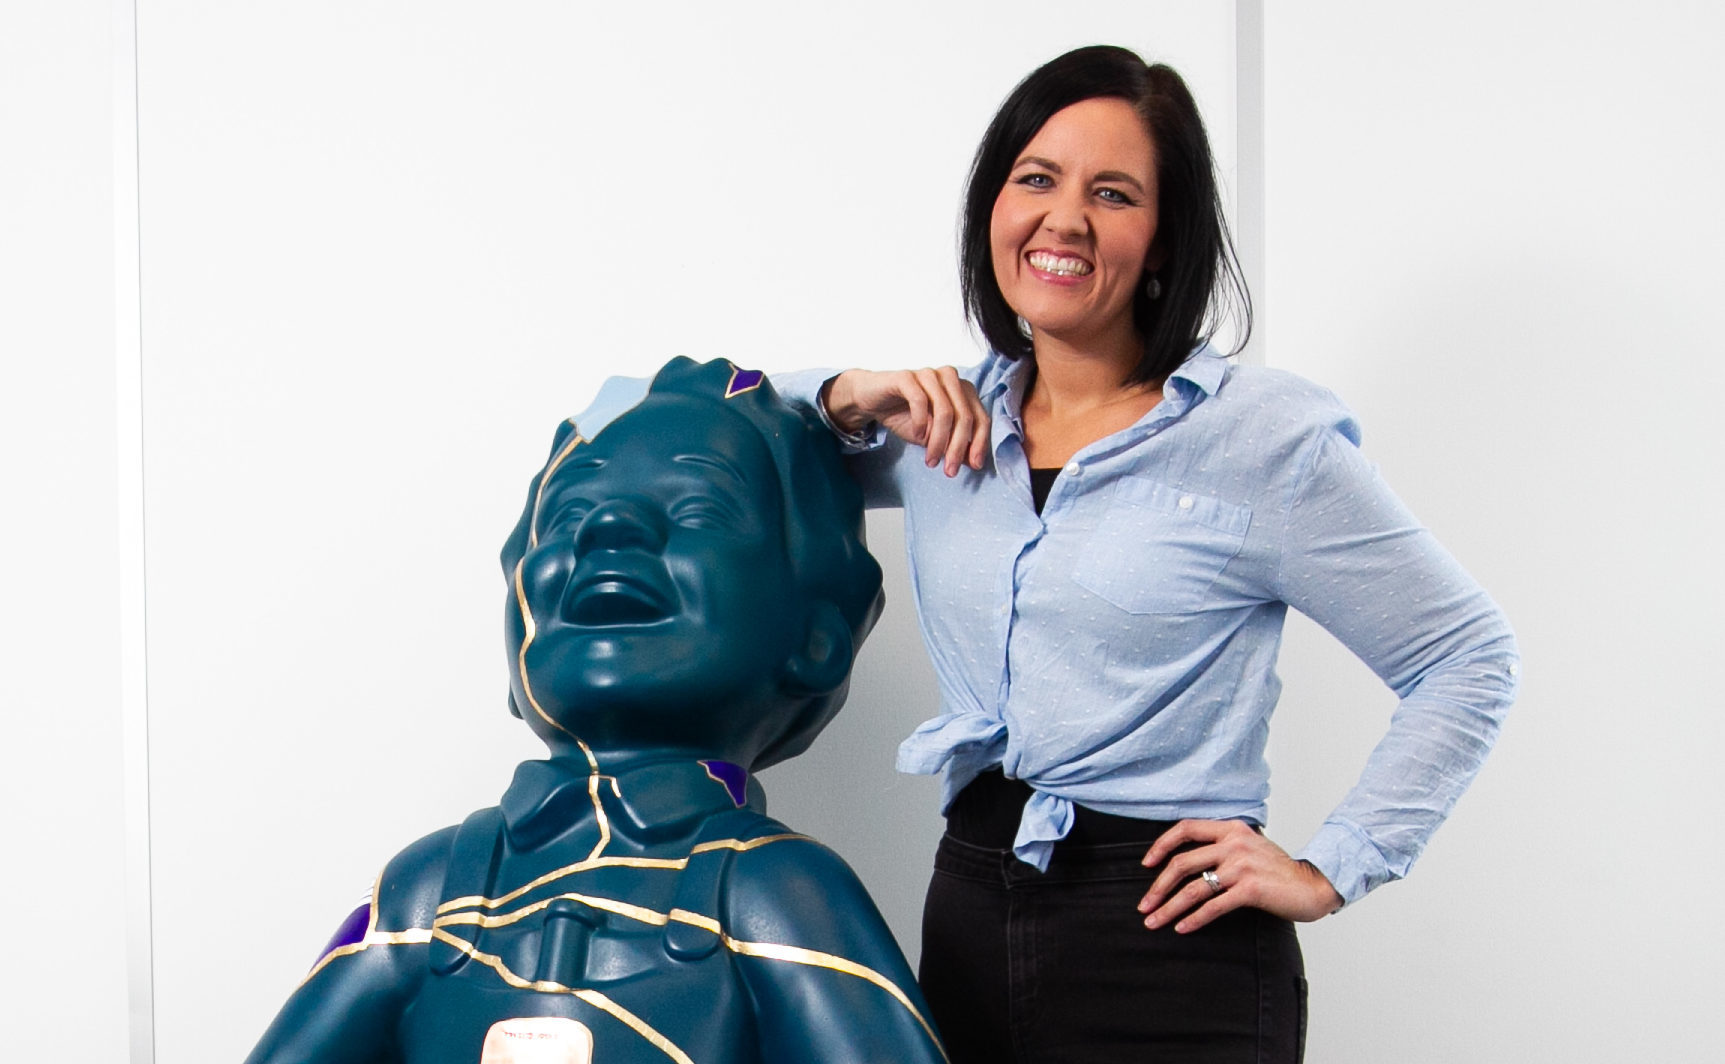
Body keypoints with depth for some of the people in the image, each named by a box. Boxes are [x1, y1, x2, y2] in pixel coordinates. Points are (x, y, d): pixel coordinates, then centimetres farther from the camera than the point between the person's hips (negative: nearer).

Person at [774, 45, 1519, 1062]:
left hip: (1172, 949, -4)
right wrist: (846, 399, -2)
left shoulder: (1266, 435, -7)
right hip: (968, 912, 5)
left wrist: (1331, 870, -7)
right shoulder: (946, 423, 6)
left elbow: (1468, 657, -2)